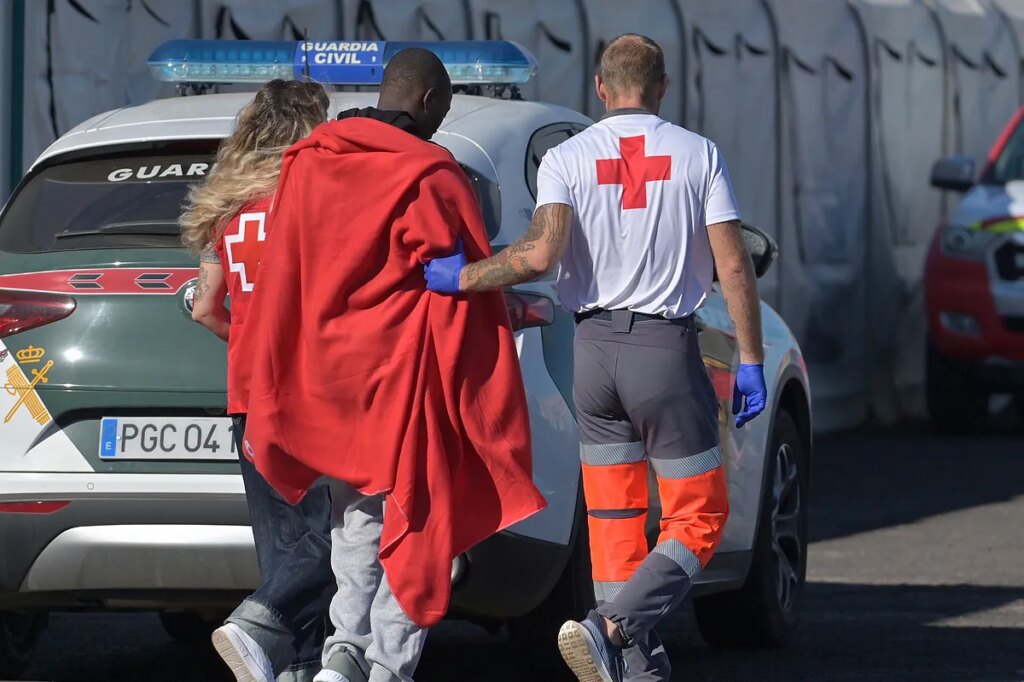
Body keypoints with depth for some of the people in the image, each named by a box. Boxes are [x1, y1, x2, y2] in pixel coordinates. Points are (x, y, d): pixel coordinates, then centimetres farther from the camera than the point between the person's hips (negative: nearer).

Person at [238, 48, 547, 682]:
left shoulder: (307, 165, 6)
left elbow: (281, 284, 9)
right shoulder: (431, 176, -10)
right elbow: (466, 294, -10)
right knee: (412, 522, 3)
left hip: (326, 373, 5)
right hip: (404, 377, -5)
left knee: (356, 520, 16)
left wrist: (271, 398, 14)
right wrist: (488, 410, -3)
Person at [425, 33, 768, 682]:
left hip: (594, 347, 3)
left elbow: (541, 253, -16)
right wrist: (751, 361, 1)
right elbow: (733, 266, -5)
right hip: (667, 348, -3)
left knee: (614, 517, 12)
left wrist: (463, 277, -3)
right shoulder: (698, 155, -1)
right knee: (697, 518, 3)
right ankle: (611, 628, -17)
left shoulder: (566, 159, 0)